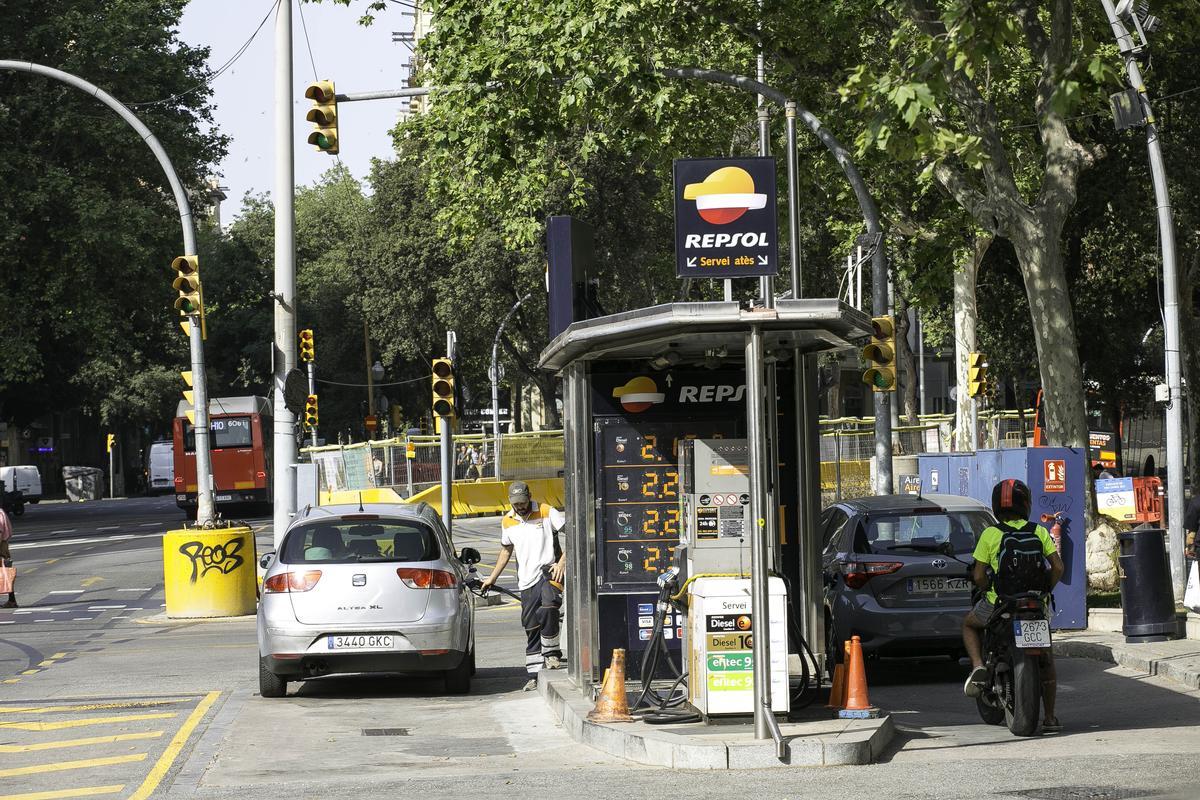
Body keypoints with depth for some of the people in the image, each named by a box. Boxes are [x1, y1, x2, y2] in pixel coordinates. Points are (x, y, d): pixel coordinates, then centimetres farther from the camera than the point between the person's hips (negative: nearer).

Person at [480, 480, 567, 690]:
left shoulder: (546, 512, -2)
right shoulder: (507, 522, 13)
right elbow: (506, 550, 26)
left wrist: (563, 562, -13)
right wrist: (492, 578, 25)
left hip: (550, 572, -5)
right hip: (527, 580, 5)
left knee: (547, 608, -32)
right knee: (531, 629, 4)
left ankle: (552, 653, -17)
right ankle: (534, 675, 9)